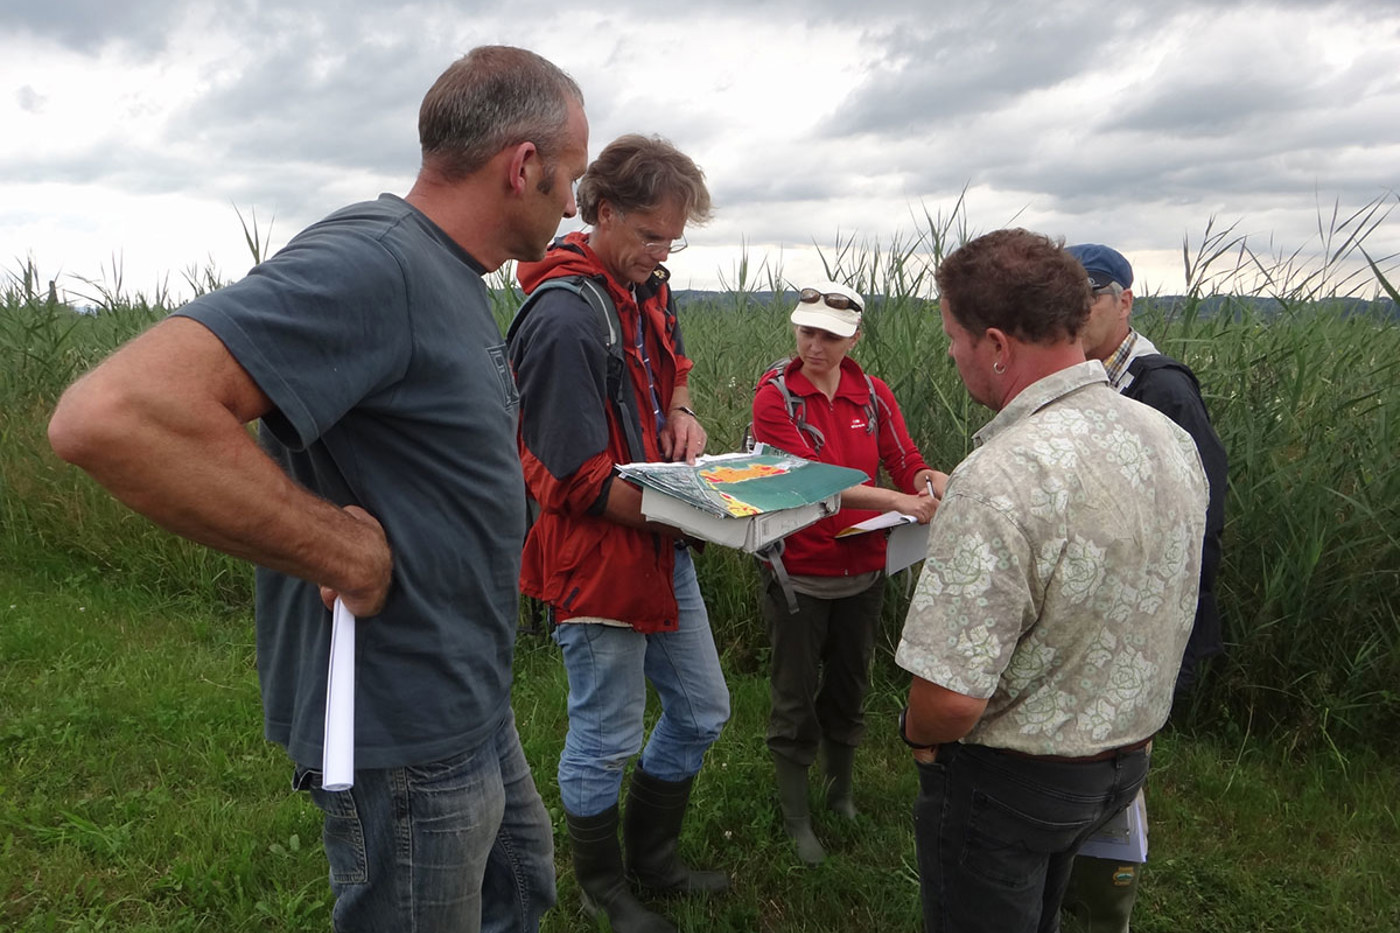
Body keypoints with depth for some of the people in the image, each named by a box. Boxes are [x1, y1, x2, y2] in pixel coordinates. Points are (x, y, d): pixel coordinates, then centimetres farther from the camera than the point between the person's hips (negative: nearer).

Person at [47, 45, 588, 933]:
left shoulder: (450, 277, 7)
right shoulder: (372, 262, -26)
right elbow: (111, 415, -36)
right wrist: (345, 553, -28)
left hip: (472, 706, 10)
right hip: (405, 732, -9)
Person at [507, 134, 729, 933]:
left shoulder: (649, 286, 4)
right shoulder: (564, 318, -23)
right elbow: (580, 481, -23)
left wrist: (682, 413, 1)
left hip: (664, 549, 9)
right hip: (598, 558, -9)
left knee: (702, 711, 20)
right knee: (607, 739, 10)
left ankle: (654, 860, 43)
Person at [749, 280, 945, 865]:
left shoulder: (874, 396, 1)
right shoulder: (775, 396, -12)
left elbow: (908, 466, -3)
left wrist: (935, 482, -27)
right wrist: (899, 503, -32)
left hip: (862, 573, 4)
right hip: (797, 574, -4)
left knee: (849, 690, 21)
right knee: (796, 699, 8)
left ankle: (841, 794, 44)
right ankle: (795, 817, 27)